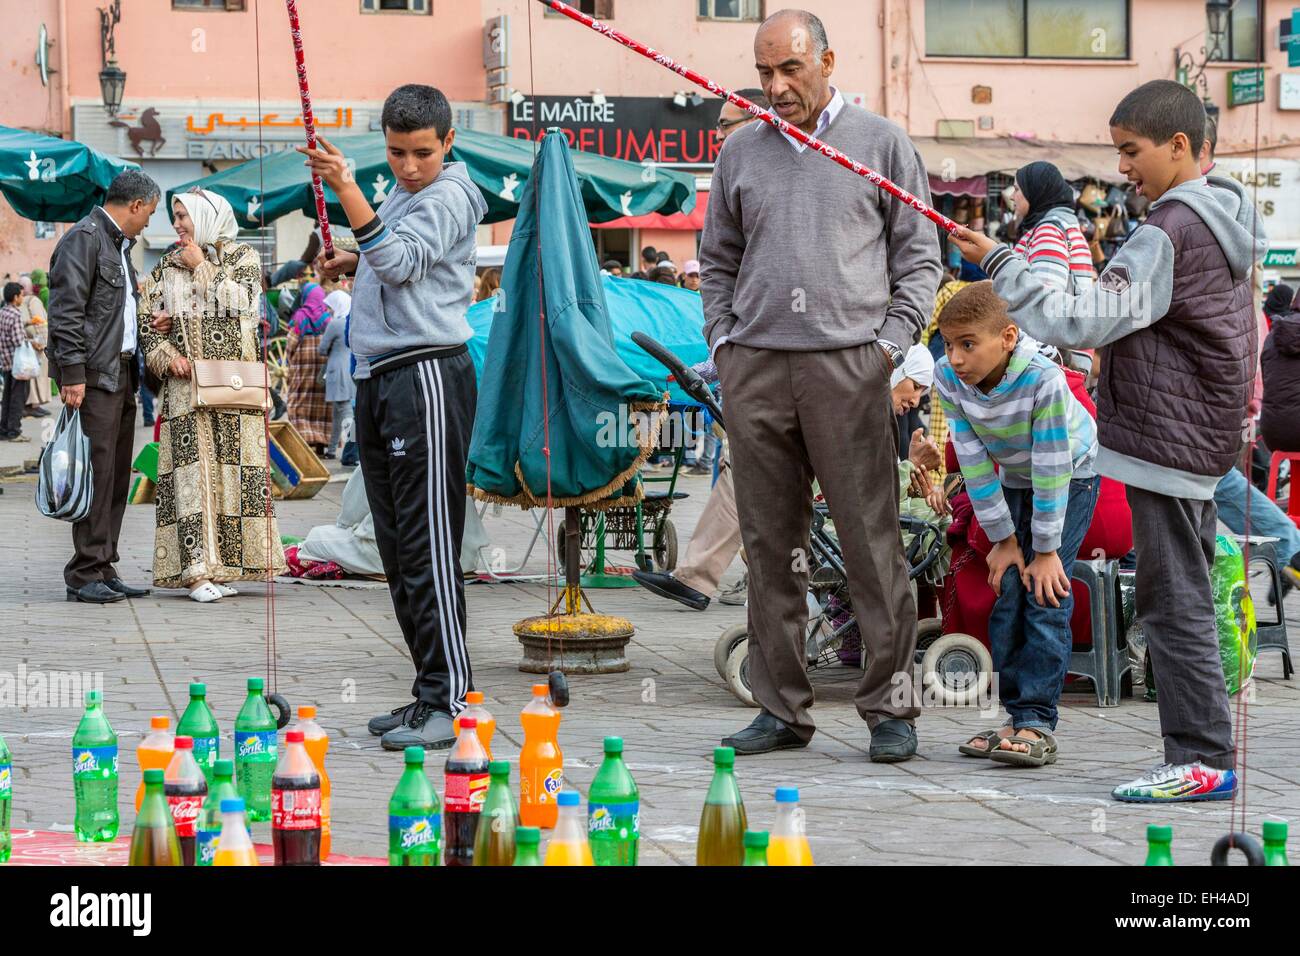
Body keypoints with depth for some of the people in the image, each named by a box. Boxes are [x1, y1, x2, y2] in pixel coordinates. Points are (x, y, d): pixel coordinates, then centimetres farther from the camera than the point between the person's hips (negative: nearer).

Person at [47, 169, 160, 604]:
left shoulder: (118, 244, 22)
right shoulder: (84, 238, -8)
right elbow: (66, 311, -15)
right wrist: (72, 373, -20)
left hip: (121, 374, 10)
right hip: (94, 376, -10)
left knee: (117, 476, 9)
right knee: (98, 473, -10)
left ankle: (104, 570, 13)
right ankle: (85, 575, -7)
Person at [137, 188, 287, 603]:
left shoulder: (242, 257, 7)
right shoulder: (166, 268, 15)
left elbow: (239, 301, -11)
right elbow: (149, 324, 11)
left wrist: (202, 268, -5)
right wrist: (166, 355, -7)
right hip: (185, 385, 2)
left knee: (232, 468, -4)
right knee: (191, 470, -8)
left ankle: (225, 563, 1)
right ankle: (197, 570, -11)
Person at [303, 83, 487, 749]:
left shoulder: (447, 199, -8)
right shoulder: (403, 195, 19)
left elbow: (399, 260, -24)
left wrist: (345, 187, -32)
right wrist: (355, 262, 16)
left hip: (427, 375, -10)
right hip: (379, 378, 10)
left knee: (428, 544, -12)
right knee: (397, 546, 11)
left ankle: (447, 700, -12)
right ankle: (429, 690, 17)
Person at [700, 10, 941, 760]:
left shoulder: (882, 144, 7)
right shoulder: (742, 152, 15)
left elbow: (920, 257, 7)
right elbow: (719, 261, 22)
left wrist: (891, 342, -3)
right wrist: (723, 340, 9)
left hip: (848, 365, -3)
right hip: (755, 368, 3)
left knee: (873, 545, -5)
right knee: (771, 548, 6)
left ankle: (891, 706, 2)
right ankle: (782, 708, 12)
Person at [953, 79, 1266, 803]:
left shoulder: (1169, 232, -17)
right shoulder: (1228, 222, 14)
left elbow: (1085, 322, -24)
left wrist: (1000, 262, -19)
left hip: (1169, 439, -10)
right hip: (1205, 437, 10)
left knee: (1174, 600, -6)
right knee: (1184, 596, 13)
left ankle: (1203, 758, -3)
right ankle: (1207, 745, 18)